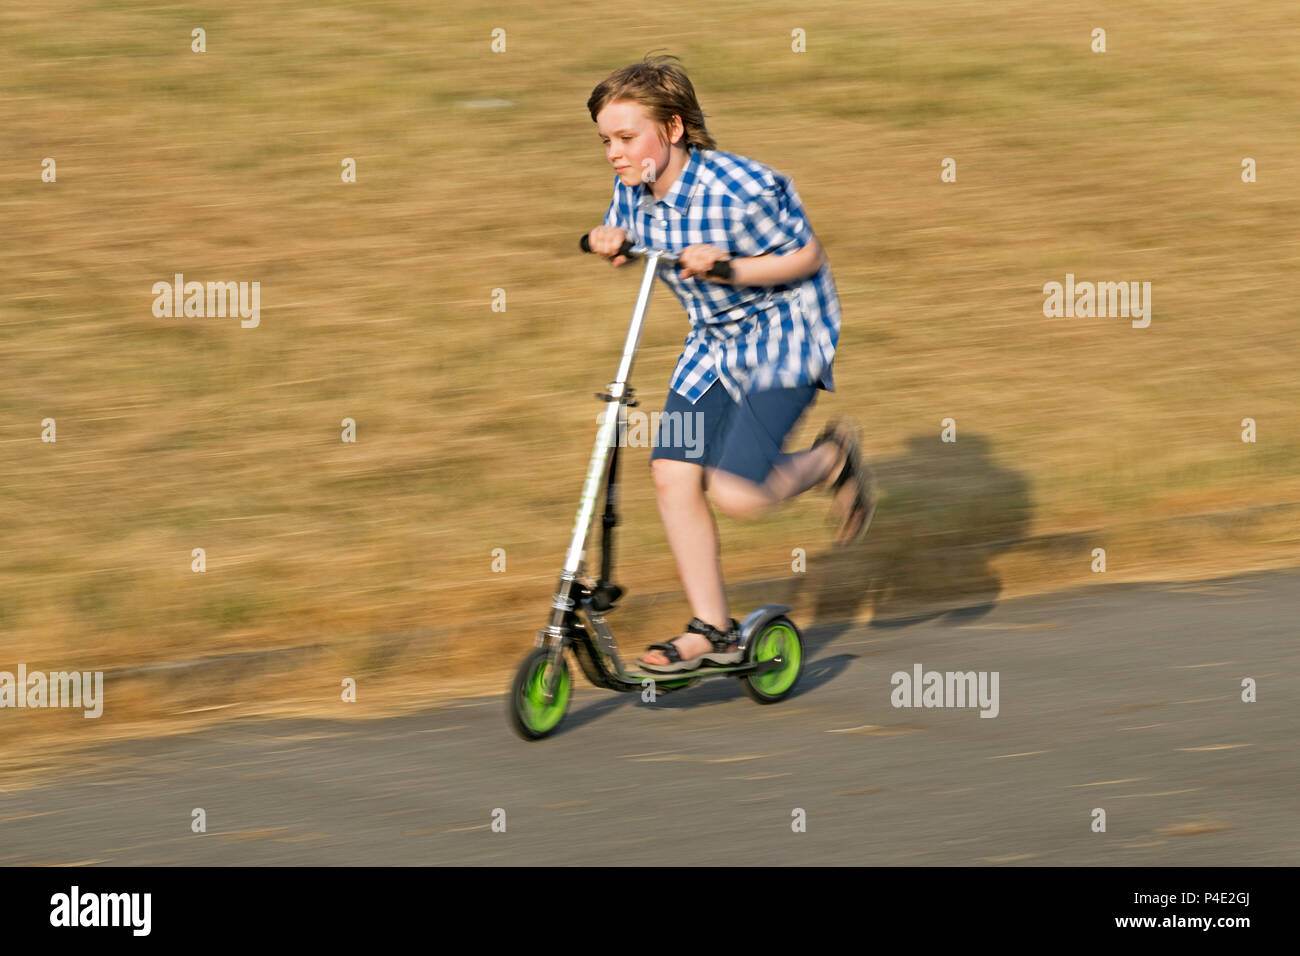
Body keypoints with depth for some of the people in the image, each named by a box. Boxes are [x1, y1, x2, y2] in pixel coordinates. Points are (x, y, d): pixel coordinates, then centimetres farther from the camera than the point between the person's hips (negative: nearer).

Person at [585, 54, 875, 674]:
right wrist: (609, 243, -10)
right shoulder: (633, 190, -6)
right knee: (673, 476, -6)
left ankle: (832, 458, 15)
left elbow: (805, 257, -17)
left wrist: (728, 268, -29)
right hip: (715, 340, 7)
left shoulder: (743, 189, -27)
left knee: (735, 492, -16)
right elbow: (619, 236, 14)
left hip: (783, 333, -7)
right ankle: (713, 631, 5)